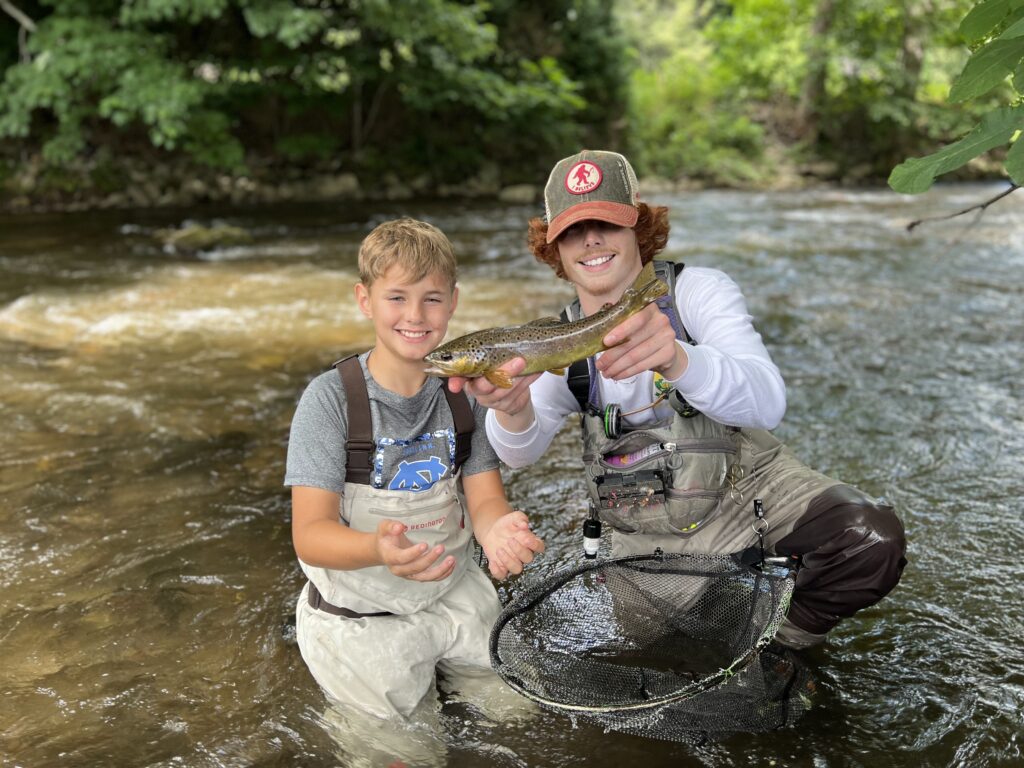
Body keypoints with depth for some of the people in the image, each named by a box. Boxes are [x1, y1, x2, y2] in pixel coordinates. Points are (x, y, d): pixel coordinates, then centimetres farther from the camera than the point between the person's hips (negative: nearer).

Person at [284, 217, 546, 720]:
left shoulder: (465, 390, -8)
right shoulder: (331, 398, -19)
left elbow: (484, 497, -9)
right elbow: (310, 533, -23)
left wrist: (498, 529, -34)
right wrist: (379, 548, -45)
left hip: (453, 595, 4)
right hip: (361, 617, -3)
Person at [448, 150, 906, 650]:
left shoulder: (698, 290, -11)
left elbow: (767, 403, -29)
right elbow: (521, 450, -20)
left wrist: (677, 360, -50)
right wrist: (511, 409, -45)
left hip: (749, 491, -2)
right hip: (646, 541, 3)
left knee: (872, 541, -25)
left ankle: (787, 636, 4)